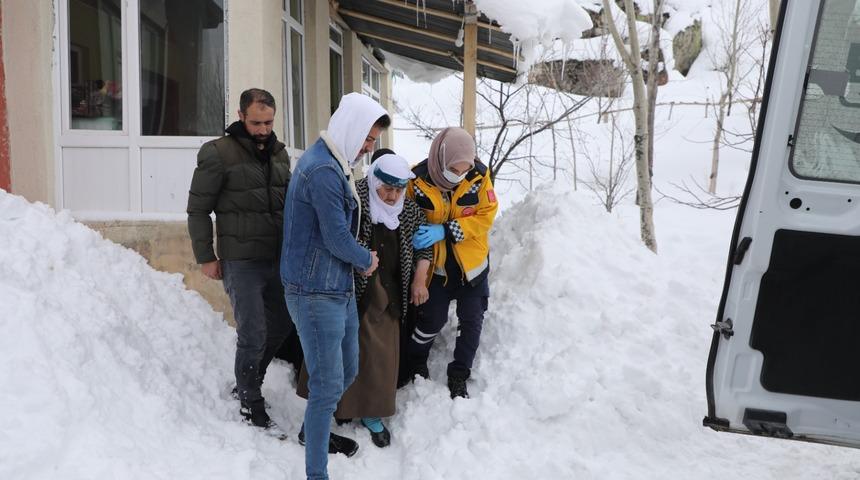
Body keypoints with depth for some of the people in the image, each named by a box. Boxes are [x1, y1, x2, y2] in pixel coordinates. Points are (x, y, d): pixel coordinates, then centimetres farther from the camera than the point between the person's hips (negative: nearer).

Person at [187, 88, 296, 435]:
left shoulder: (279, 154, 10)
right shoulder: (218, 154, -9)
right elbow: (198, 209, -5)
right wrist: (206, 257, -7)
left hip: (276, 259, 7)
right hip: (240, 262, -7)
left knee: (282, 324, 16)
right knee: (254, 335, -6)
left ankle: (248, 382, 38)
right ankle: (250, 405, 13)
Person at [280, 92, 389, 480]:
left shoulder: (334, 164, 13)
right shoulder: (323, 170, -21)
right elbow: (337, 239, -21)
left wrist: (359, 260, 3)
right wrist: (367, 261, -3)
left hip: (339, 287, 10)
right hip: (316, 293, -10)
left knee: (347, 371, 21)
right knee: (328, 384, -5)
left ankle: (314, 431, 44)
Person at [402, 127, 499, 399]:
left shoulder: (479, 175, -17)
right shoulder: (418, 180, -20)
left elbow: (486, 215, -17)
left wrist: (446, 231, -27)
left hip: (472, 263, 2)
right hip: (437, 265, -2)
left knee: (471, 321, 7)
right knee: (432, 320, 2)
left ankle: (459, 377, 25)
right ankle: (414, 365, 32)